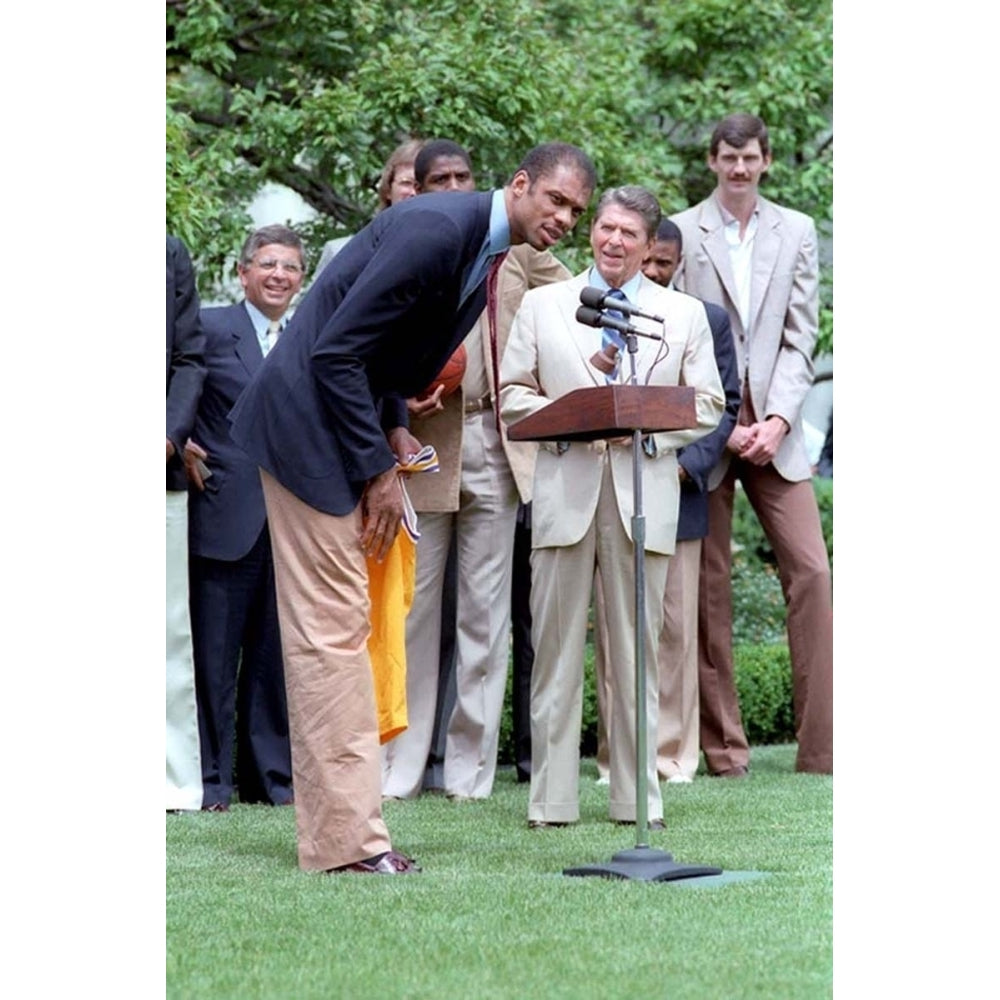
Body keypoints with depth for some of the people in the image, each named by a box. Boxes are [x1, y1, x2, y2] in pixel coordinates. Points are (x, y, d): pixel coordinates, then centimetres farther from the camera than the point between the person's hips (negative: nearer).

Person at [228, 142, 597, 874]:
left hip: (350, 416, 10)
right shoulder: (437, 230, -21)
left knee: (340, 628, 12)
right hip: (309, 424, -10)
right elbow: (334, 351, -23)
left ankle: (341, 826, 17)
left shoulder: (489, 250, 9)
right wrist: (377, 470, -19)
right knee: (330, 629, -9)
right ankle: (346, 838, -6)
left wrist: (394, 429, 5)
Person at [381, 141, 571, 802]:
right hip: (422, 445, -1)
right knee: (413, 608, 1)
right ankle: (399, 770, 8)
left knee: (486, 612, 3)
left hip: (496, 444, 2)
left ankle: (471, 771, 9)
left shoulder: (513, 245, 10)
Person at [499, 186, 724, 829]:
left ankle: (638, 797, 8)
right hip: (565, 490, 0)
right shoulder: (542, 305, 13)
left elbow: (707, 406, 9)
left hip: (644, 493, 0)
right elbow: (513, 394, 9)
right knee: (556, 648, -1)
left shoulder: (685, 315, 13)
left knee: (638, 650, 2)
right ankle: (552, 798, 3)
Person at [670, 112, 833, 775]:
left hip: (775, 430, 2)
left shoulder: (797, 232, 10)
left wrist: (777, 420, -8)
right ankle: (723, 748, 7)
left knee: (811, 573, -7)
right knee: (709, 587, 1)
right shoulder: (681, 233, 3)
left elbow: (801, 336, 5)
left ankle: (822, 745, -4)